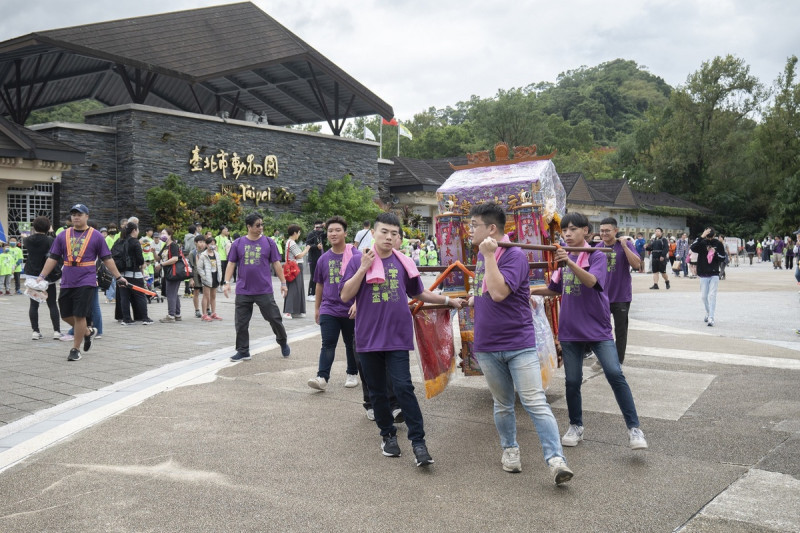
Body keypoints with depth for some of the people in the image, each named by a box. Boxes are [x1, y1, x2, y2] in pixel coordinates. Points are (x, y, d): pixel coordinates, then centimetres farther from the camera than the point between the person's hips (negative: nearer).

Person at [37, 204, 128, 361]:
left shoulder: (96, 236, 0)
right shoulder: (63, 236, 8)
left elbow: (107, 258, 4)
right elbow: (53, 258, 10)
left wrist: (118, 277, 2)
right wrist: (41, 276, 3)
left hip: (86, 282, -4)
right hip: (67, 282, 4)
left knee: (79, 316, -4)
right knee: (66, 315, 8)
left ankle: (75, 349, 8)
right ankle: (88, 331, 33)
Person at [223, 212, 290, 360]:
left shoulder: (269, 243, 2)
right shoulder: (238, 243, 4)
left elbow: (276, 264, 5)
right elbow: (231, 264, 5)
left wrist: (283, 283, 3)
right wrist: (227, 283, -4)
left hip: (264, 290, -1)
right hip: (243, 291, 1)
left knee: (274, 318, 3)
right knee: (241, 323, 5)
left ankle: (283, 342, 27)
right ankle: (243, 352, 17)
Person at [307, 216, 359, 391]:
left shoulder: (356, 256, -6)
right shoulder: (323, 259, 5)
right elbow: (319, 284, 15)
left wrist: (357, 303, -16)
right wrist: (316, 308, 17)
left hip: (351, 311, -2)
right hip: (329, 309, 2)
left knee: (351, 344, 12)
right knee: (328, 344, -6)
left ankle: (352, 374, 28)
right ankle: (322, 377, -11)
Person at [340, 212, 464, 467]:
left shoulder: (403, 263, 7)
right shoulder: (358, 262, 0)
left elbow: (419, 293, 20)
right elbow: (345, 296, -9)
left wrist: (447, 300, 13)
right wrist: (363, 268, -15)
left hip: (397, 338, 0)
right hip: (368, 338, 0)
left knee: (403, 387, -10)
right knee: (377, 391, 10)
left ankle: (418, 442, -5)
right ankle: (388, 435, 28)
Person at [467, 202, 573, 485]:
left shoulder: (514, 255, -15)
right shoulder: (481, 255, 9)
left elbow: (498, 292, -29)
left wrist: (489, 255, -26)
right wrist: (472, 300, 14)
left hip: (519, 344, -7)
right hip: (487, 347, 7)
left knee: (536, 403, -9)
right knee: (502, 405, 17)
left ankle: (556, 460, -7)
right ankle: (510, 450, 33)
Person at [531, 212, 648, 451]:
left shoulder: (597, 256, -7)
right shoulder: (563, 257, 8)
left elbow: (592, 281, -28)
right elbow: (555, 289, 21)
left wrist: (569, 263, -41)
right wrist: (531, 290, 9)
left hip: (598, 329, -4)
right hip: (570, 330, 5)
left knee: (615, 374, -16)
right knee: (572, 381, 8)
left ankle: (634, 428, -6)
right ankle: (576, 426, 26)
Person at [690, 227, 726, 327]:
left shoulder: (718, 244, 3)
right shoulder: (701, 243, 0)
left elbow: (723, 258, 5)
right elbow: (693, 248, -21)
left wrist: (715, 253, -13)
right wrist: (701, 237, -26)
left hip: (714, 274, -1)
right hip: (703, 274, 1)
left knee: (712, 295, -8)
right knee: (703, 296, 8)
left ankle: (711, 318, -9)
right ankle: (708, 313, 30)